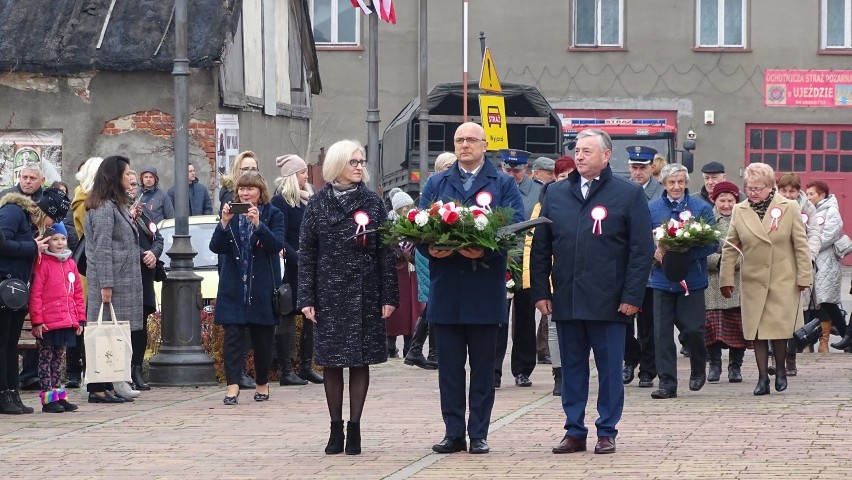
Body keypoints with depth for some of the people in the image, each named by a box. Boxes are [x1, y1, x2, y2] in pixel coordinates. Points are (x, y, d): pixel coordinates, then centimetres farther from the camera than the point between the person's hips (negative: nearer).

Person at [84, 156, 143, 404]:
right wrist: (106, 285, -20)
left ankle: (107, 386, 9)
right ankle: (98, 388, -9)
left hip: (123, 281, 10)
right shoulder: (103, 208, -12)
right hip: (111, 281, -10)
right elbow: (102, 249, -17)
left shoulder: (116, 206, 20)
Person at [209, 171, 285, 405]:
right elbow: (216, 247, -1)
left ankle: (262, 384, 21)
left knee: (262, 338, 6)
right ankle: (233, 386, -11)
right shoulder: (231, 215, 8)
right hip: (234, 287, 1)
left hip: (262, 287, -1)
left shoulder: (273, 215, 2)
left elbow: (277, 245, -12)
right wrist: (224, 223, -17)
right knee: (232, 336, -7)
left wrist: (258, 224, -25)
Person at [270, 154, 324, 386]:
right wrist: (298, 258, -22)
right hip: (290, 269, -7)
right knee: (288, 317, -3)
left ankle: (306, 366, 15)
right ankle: (286, 371, 0)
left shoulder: (309, 199, 15)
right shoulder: (280, 201, -8)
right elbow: (280, 240, -13)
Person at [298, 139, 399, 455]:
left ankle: (354, 429, 7)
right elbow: (306, 254, 2)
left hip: (363, 294, 0)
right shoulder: (318, 205, 3)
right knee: (331, 361, 3)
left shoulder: (373, 203, 3)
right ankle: (336, 429, 11)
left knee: (360, 360, 1)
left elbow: (385, 252, 2)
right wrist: (306, 298, -4)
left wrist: (389, 296, -5)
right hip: (329, 293, 0)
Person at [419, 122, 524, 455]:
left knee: (483, 366, 3)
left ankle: (479, 434, 8)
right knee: (449, 365, 4)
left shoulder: (503, 184, 6)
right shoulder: (436, 184, 14)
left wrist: (485, 249, -23)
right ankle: (453, 433, 9)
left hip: (485, 289, -2)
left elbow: (515, 226, -6)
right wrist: (430, 248, -17)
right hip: (446, 288, 2)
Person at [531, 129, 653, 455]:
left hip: (609, 302, -3)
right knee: (572, 368, 8)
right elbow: (540, 247, 12)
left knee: (609, 369, 3)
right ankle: (574, 431, 15)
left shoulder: (628, 195, 0)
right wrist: (541, 292, 4)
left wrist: (632, 296, -10)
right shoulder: (555, 194, 11)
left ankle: (607, 432, 11)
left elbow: (642, 250, -3)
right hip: (565, 302, 4)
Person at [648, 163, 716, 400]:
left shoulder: (701, 208, 1)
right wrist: (655, 252, -14)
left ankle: (698, 370, 24)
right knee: (662, 332, -1)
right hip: (662, 279, 2)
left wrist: (687, 253, -17)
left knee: (693, 329, -4)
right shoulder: (651, 209, 6)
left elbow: (712, 243, -3)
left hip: (692, 279, -1)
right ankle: (667, 383, 5)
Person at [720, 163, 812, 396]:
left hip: (783, 281, -2)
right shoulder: (739, 211, 4)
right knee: (757, 332, 1)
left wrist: (804, 276, -2)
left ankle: (780, 369, 21)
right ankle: (763, 377, 8)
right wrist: (726, 279, 3)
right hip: (753, 282, 2)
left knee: (779, 329, -3)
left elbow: (801, 245, 1)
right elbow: (730, 248, 7)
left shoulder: (789, 208, -2)